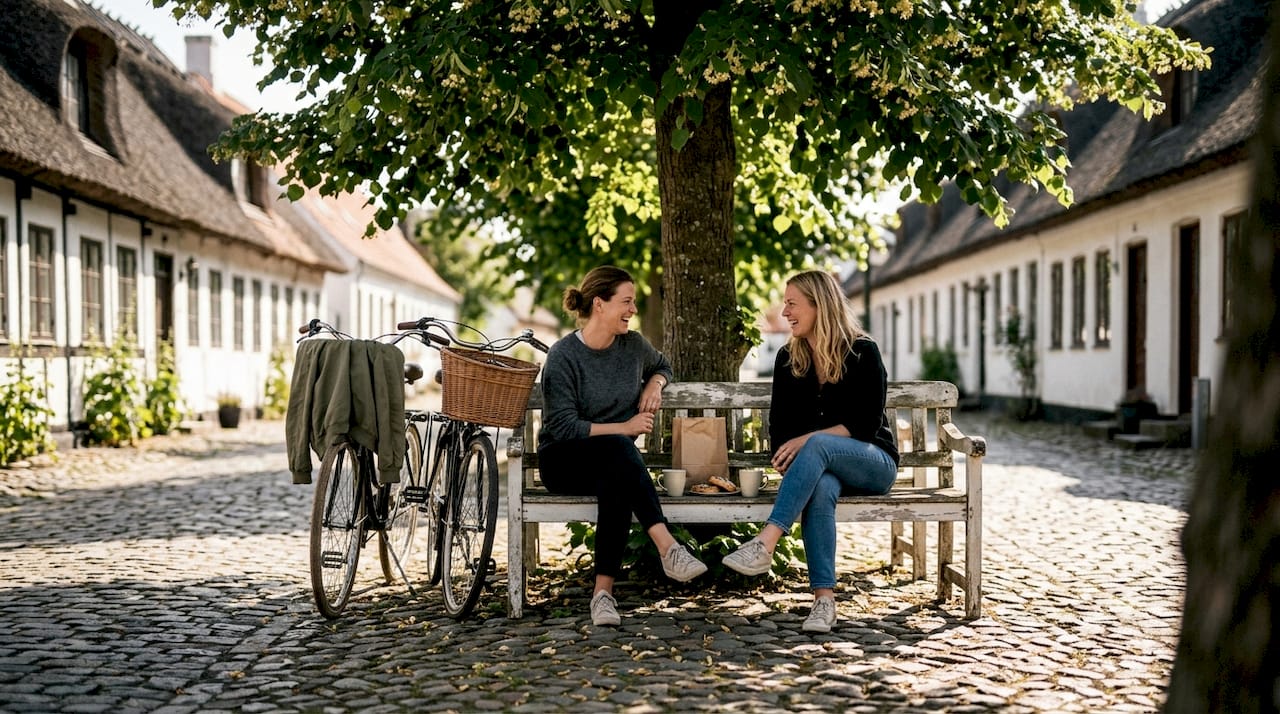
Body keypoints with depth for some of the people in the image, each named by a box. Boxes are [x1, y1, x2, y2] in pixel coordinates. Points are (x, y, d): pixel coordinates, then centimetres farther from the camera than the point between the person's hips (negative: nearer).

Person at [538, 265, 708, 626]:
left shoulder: (633, 345, 4)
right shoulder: (563, 356, -11)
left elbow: (662, 366, 29)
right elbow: (562, 427, -16)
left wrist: (654, 385, 5)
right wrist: (624, 427, -17)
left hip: (615, 462, 4)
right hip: (564, 462, -4)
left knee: (616, 486, -36)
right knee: (618, 448, -38)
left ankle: (603, 592, -38)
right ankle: (667, 547, -44)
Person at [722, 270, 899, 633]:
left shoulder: (863, 352, -6)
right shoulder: (788, 358, 9)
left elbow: (867, 423, -12)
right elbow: (779, 423, 9)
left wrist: (808, 440, -23)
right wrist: (787, 457, -12)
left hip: (873, 463, -3)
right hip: (822, 466, 3)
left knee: (818, 446, -37)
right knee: (820, 489, -36)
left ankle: (765, 544, -48)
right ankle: (824, 598, -42)